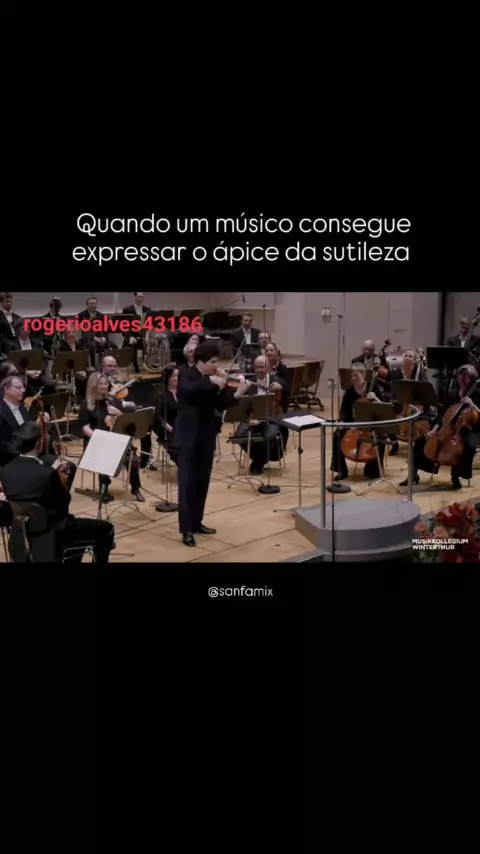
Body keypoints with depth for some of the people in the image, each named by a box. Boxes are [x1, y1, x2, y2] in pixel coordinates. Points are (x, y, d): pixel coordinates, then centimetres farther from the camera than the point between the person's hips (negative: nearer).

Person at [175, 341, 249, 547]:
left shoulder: (213, 381, 7)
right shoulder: (187, 376, -11)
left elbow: (221, 405, 2)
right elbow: (189, 390, -34)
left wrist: (236, 394, -13)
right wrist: (211, 381, -34)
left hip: (206, 437, 7)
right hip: (188, 437, -7)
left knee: (202, 482, 13)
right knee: (187, 482, -5)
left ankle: (197, 522, 25)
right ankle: (186, 529, -1)